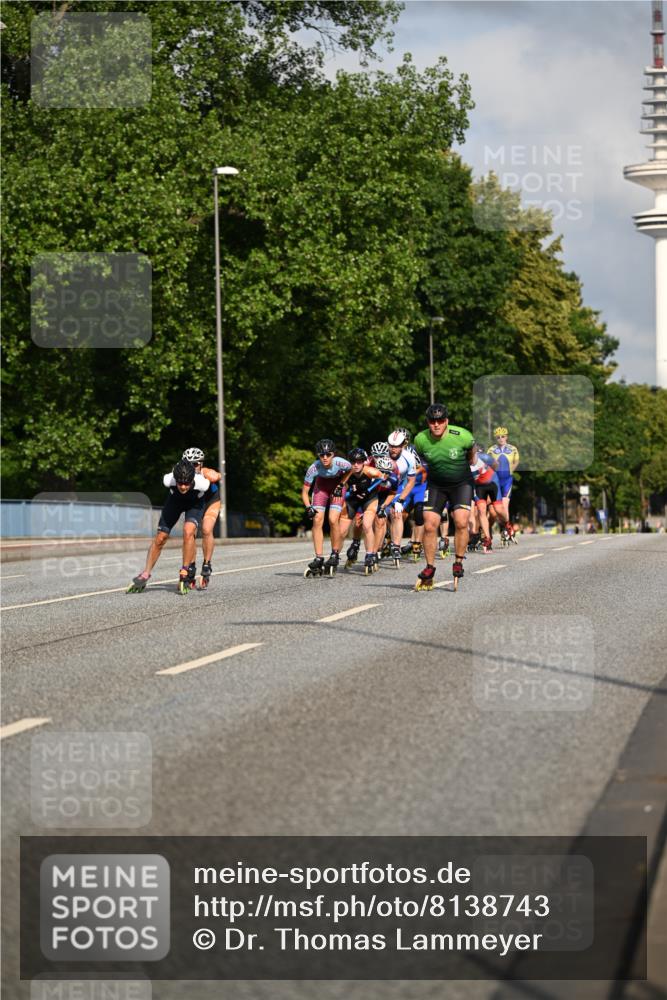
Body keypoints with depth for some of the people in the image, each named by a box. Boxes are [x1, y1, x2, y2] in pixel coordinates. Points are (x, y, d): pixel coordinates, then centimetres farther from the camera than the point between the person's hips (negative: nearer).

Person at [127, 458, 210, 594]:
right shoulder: (168, 480, -36)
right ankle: (145, 576, 15)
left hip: (195, 503, -2)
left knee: (188, 531, -28)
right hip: (175, 500, 2)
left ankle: (185, 575, -17)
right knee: (160, 537, -1)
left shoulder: (201, 483, -41)